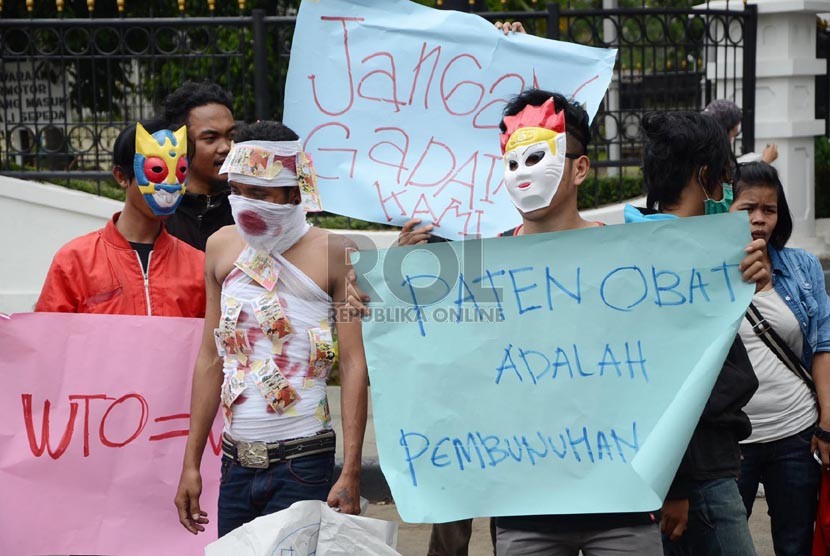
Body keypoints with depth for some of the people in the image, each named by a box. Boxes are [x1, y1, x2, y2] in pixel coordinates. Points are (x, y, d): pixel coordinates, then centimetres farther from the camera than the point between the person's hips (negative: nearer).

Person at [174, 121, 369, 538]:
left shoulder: (332, 254, -6)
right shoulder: (222, 247, 8)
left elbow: (353, 366, -9)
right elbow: (211, 359, 12)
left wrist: (351, 473, -16)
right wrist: (191, 464, 9)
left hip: (302, 461, -4)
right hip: (236, 459, 5)